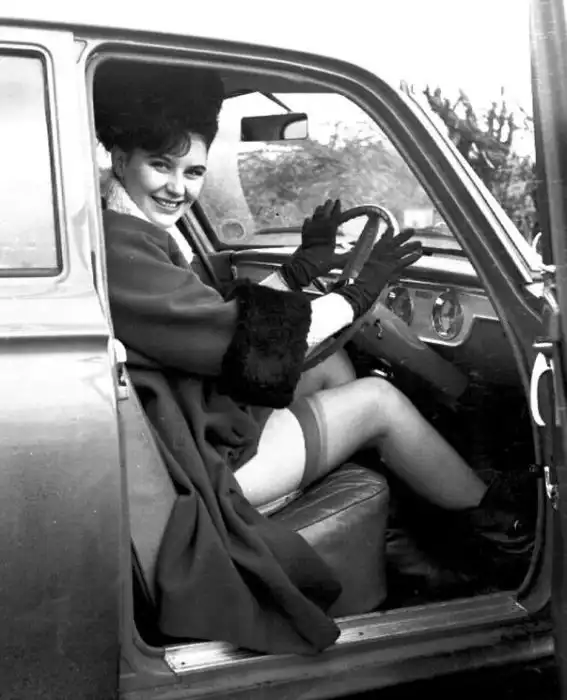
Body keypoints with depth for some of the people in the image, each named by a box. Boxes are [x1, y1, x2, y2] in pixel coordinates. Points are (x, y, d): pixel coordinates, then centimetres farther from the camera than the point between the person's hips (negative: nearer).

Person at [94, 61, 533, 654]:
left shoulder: (138, 234, 8)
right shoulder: (117, 249, -24)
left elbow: (220, 324, 10)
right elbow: (243, 342, -23)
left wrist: (302, 267, 6)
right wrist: (362, 289, -12)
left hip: (200, 419, 10)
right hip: (199, 468, -10)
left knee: (330, 366, 14)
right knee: (378, 399, -3)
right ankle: (499, 524, 18)